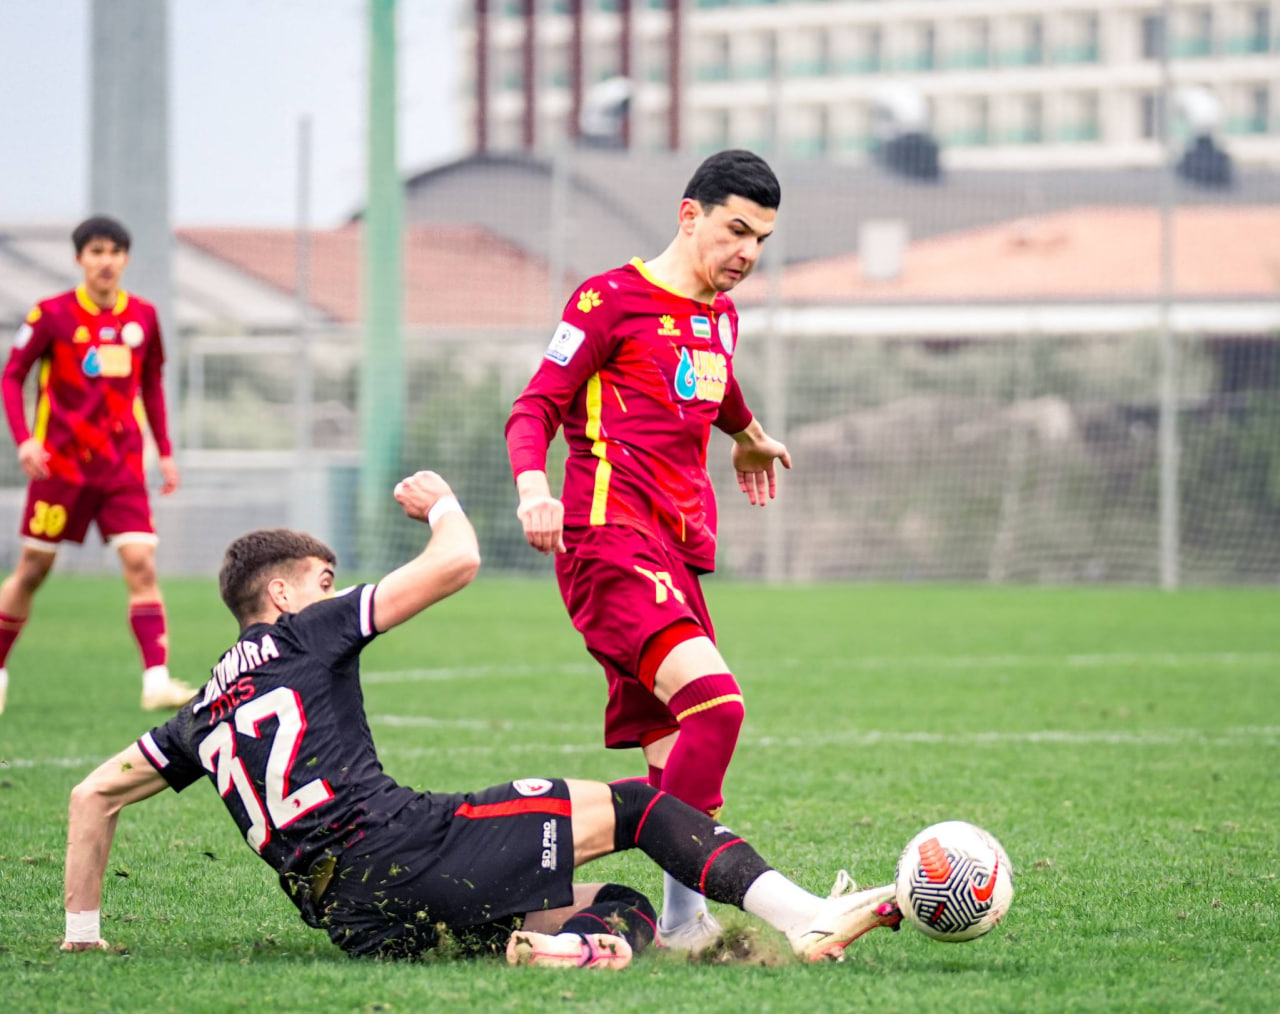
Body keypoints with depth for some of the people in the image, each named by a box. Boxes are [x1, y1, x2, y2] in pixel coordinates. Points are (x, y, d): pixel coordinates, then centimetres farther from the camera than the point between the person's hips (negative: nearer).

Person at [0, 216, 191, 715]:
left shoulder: (142, 316, 5)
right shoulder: (52, 314, -6)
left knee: (141, 563, -12)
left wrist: (165, 452, 14)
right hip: (61, 463, -2)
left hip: (122, 467, 2)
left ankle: (156, 679, -19)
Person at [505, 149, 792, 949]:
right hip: (612, 545, -9)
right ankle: (686, 911, -28)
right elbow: (536, 408, -6)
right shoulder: (610, 301, -2)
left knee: (674, 755, 2)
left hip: (676, 558, 9)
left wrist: (749, 435, 64)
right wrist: (533, 486, -25)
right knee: (716, 701, -26)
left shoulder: (719, 315, 21)